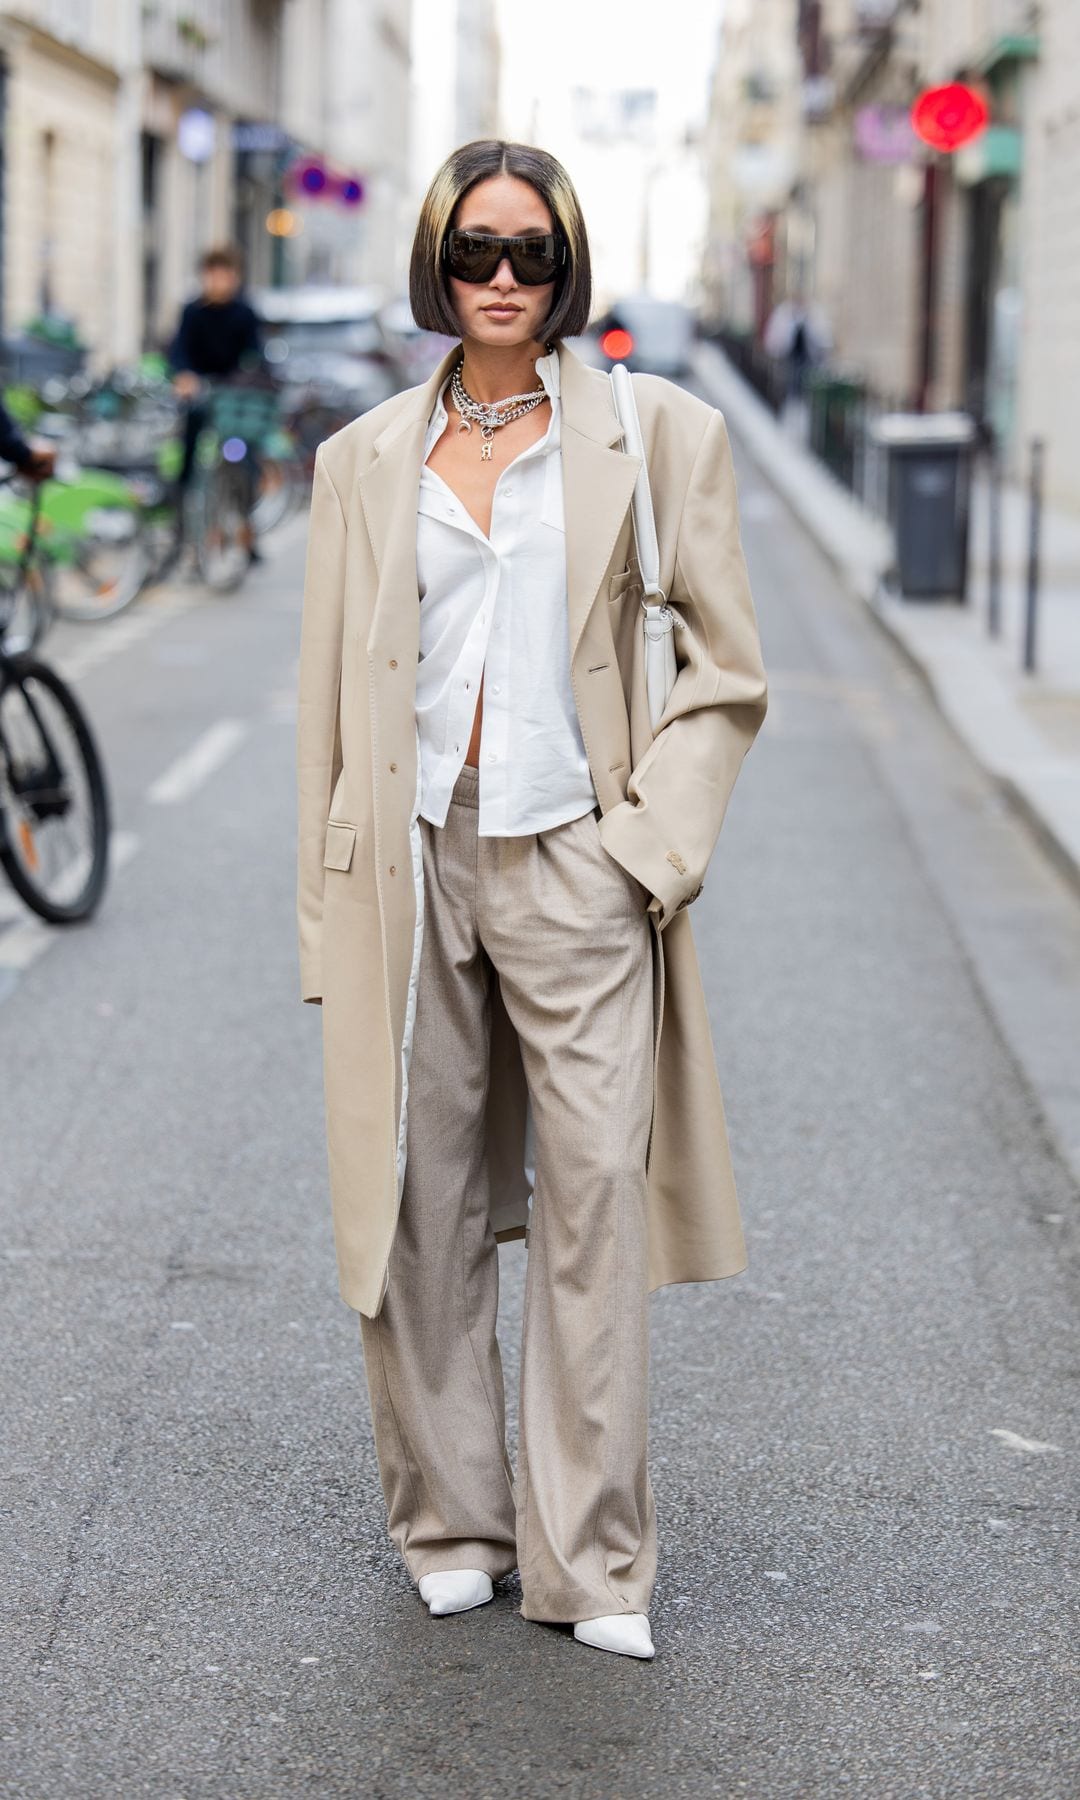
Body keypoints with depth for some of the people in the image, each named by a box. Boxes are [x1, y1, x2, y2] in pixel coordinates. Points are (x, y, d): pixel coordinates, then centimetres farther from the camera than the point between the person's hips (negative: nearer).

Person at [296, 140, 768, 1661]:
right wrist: (329, 915, 7)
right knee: (420, 1207, 6)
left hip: (573, 864, -2)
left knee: (593, 1204, -3)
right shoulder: (365, 460, 10)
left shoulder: (655, 433, 3)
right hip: (413, 864, 2)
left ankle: (593, 1560, 8)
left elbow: (726, 674, 4)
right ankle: (451, 1521, 22)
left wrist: (648, 843, -8)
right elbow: (329, 698, 11)